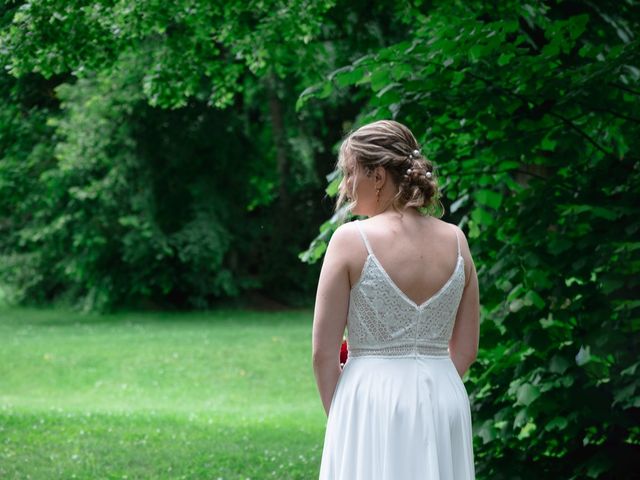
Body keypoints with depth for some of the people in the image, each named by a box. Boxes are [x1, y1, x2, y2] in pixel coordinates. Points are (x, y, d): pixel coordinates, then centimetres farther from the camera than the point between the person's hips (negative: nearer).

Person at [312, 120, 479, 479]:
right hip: (444, 402, 5)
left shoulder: (351, 239, -9)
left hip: (373, 398, -4)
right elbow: (466, 350, 8)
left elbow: (324, 352, -7)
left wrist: (339, 416, 5)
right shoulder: (455, 240, 4)